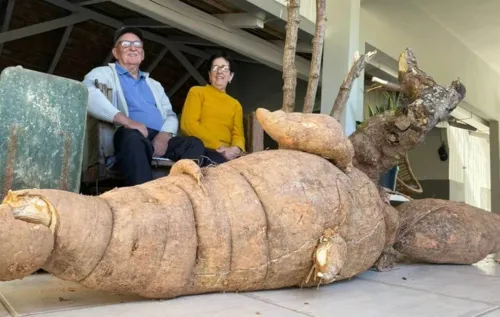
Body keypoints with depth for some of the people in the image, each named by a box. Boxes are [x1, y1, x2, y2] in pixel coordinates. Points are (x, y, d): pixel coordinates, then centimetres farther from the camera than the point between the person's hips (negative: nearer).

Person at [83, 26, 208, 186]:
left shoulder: (154, 84, 33)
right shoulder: (105, 73, 14)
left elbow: (170, 115, 21)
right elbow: (88, 92, -11)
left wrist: (164, 135, -5)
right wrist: (126, 120, -23)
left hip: (159, 139, 5)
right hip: (130, 137, -5)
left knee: (195, 144, -25)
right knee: (133, 137, -41)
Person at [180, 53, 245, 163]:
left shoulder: (235, 104, 26)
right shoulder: (197, 92, 13)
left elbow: (238, 134, 13)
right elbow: (188, 124, -2)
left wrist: (236, 149, -12)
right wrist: (219, 146, -12)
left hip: (226, 153, 4)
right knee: (221, 162, -35)